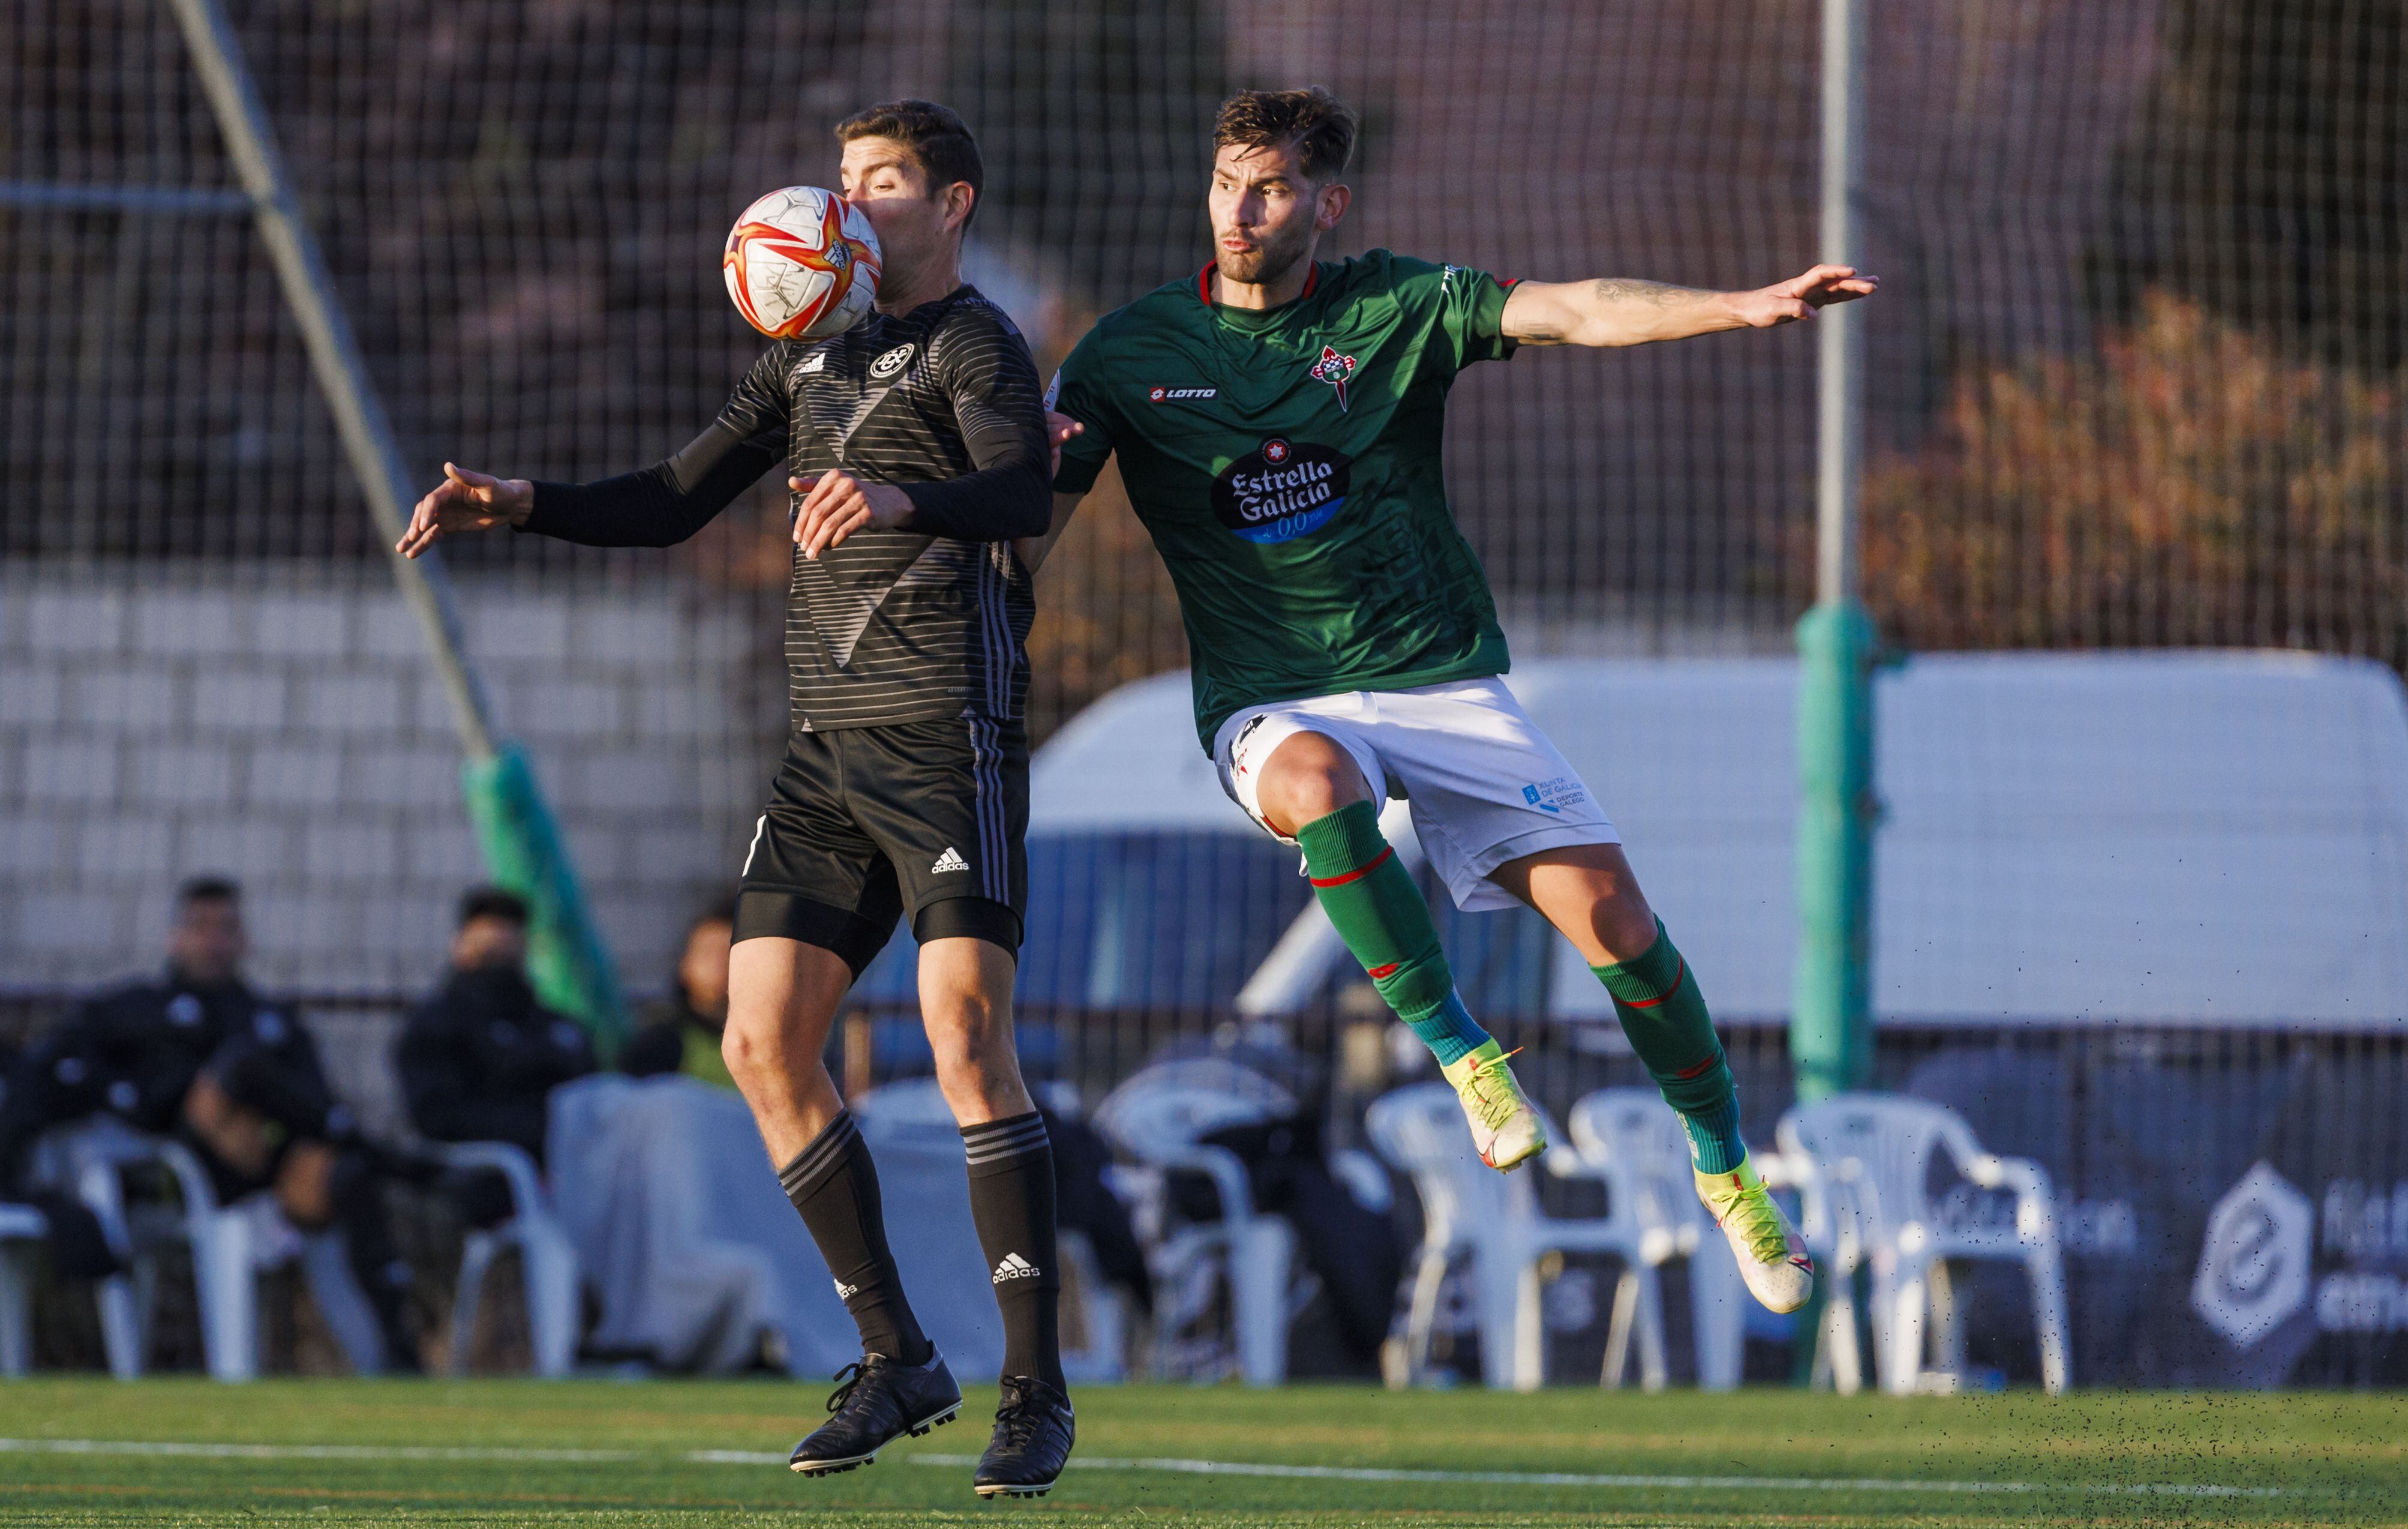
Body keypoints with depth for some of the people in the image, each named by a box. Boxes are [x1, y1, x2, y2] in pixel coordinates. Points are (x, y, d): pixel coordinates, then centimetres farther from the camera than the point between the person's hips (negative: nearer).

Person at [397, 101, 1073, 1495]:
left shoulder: (976, 347, -4)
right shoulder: (814, 357, 21)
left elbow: (1023, 498, -23)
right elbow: (678, 502, 25)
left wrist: (901, 499, -44)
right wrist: (521, 506, 9)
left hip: (951, 732, -8)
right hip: (832, 741, 8)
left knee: (967, 1036, -17)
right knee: (765, 1044, 0)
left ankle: (1039, 1392, -14)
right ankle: (898, 1363, 10)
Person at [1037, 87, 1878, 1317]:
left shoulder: (1395, 308, 1)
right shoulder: (1130, 352, 2)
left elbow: (1575, 312, -10)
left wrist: (1746, 307, -24)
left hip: (1441, 683, 1)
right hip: (1274, 703, -1)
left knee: (1604, 902, -11)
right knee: (1315, 781, -38)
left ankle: (1725, 1171, 9)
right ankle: (1461, 1057, -25)